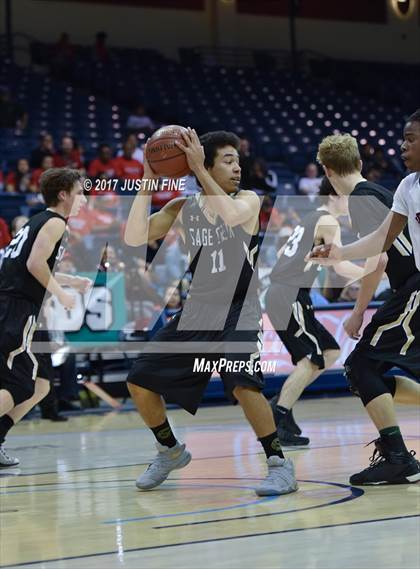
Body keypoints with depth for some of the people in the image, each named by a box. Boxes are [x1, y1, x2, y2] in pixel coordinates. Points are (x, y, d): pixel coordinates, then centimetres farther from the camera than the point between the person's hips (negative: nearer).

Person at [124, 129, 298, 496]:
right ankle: (171, 452, 28)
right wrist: (148, 181, -13)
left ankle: (279, 463, -15)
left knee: (243, 383, -30)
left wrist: (198, 170, -28)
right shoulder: (182, 209, 2)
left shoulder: (248, 200, -6)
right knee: (140, 382, 4)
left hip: (238, 312, -5)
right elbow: (134, 239, -9)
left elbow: (231, 215, -31)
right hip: (197, 311, 5)